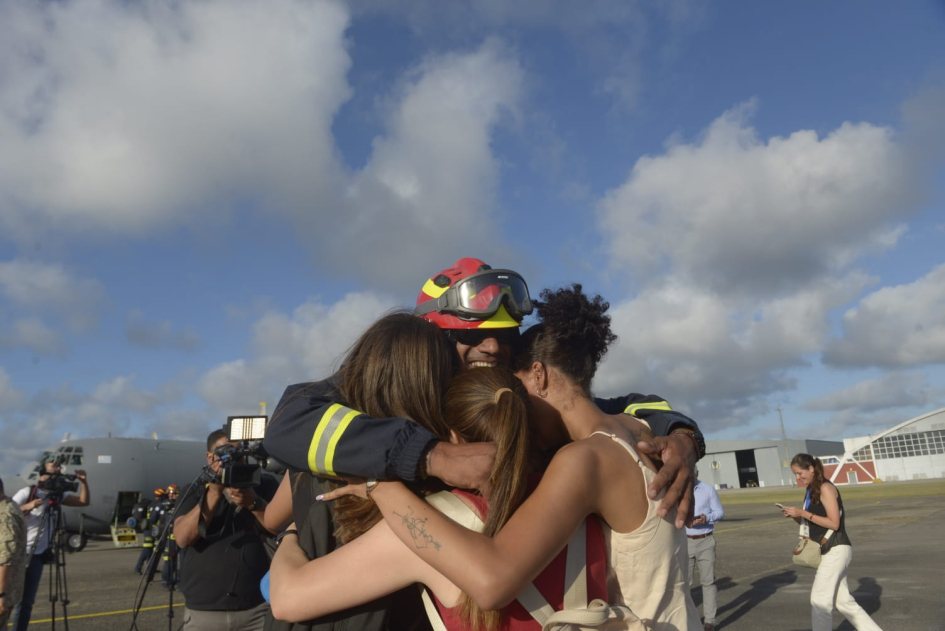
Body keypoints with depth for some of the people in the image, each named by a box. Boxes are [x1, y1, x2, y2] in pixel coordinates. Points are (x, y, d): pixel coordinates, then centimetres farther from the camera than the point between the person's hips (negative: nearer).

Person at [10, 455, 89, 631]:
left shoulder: (56, 495, 8)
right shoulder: (27, 493, -9)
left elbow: (84, 501, 9)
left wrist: (83, 481, -4)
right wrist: (27, 506, -26)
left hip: (37, 556, 6)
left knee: (26, 601, 7)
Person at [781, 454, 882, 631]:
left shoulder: (826, 488, -14)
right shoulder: (811, 490, 12)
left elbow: (834, 523, -20)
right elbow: (811, 523, 15)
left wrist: (803, 513, -22)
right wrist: (794, 516, -3)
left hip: (836, 550, -9)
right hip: (828, 551, 9)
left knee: (819, 599, -8)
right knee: (844, 601, 15)